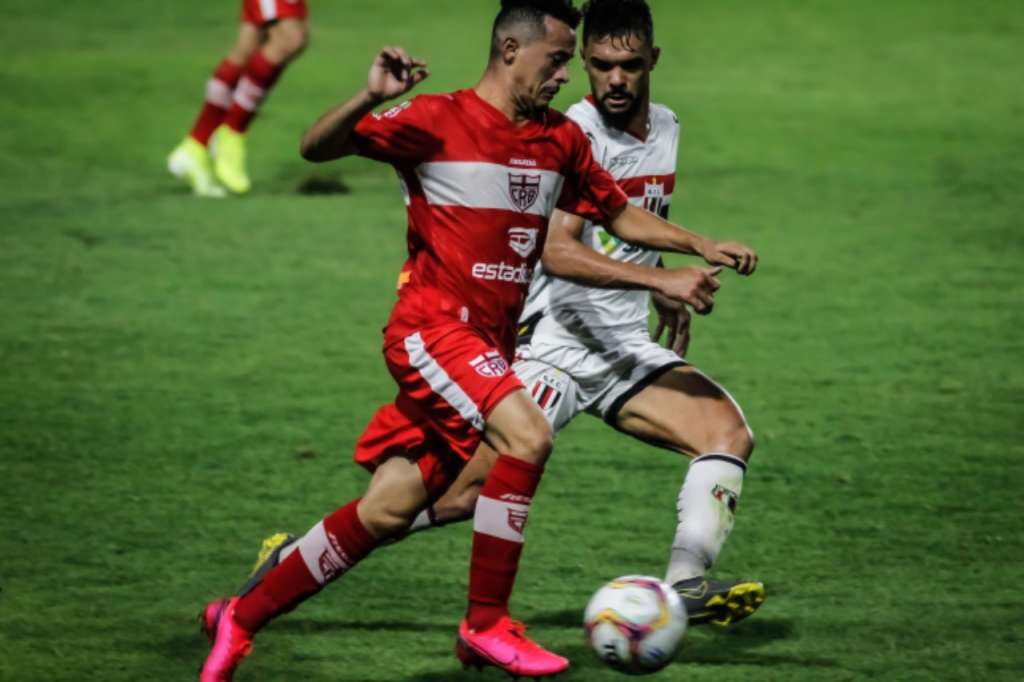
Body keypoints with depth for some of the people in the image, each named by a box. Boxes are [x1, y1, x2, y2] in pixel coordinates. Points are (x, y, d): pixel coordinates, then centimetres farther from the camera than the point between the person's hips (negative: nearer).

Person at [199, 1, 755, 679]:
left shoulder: (562, 140, 11)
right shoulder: (436, 122, -9)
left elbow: (620, 213, 23)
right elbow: (316, 147, -13)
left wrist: (702, 247, 10)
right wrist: (372, 99, -32)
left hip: (488, 349, 7)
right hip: (431, 330, -7)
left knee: (388, 511, 4)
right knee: (527, 435, -26)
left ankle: (240, 618, 17)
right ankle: (486, 625, -15)